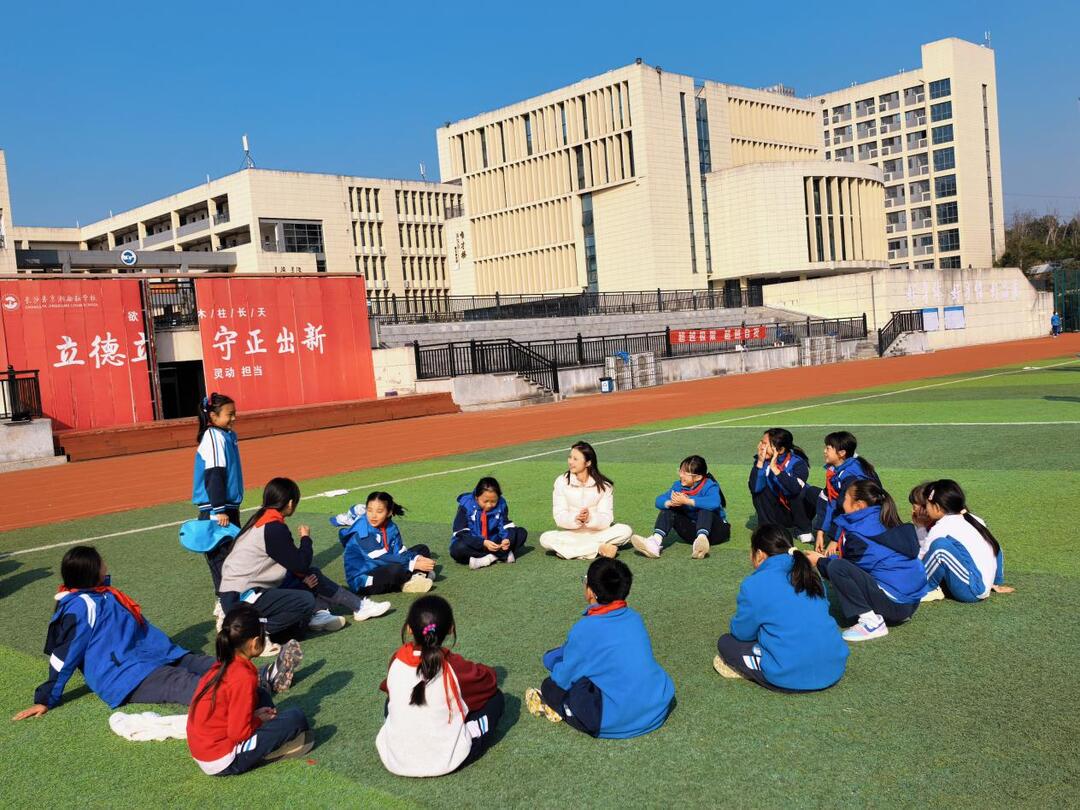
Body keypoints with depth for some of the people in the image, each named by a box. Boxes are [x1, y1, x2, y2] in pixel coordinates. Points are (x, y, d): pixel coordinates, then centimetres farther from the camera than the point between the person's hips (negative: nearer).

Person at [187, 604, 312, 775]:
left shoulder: (222, 666, 3)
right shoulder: (243, 677, -22)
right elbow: (238, 733, -21)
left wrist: (256, 716, 6)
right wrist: (259, 720, -3)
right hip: (222, 763, -9)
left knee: (262, 695, 19)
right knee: (296, 718, -11)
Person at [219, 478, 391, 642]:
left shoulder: (260, 519, 9)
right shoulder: (274, 528, -21)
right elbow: (301, 565, -14)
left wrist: (303, 576, 1)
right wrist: (306, 538, 2)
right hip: (241, 599, -10)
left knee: (312, 575, 12)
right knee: (306, 601, -25)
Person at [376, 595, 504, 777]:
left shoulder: (396, 661, -7)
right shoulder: (453, 667, -17)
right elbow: (489, 678, 1)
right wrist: (470, 671, 22)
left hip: (394, 761, 3)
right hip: (444, 762, -2)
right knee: (495, 696, 9)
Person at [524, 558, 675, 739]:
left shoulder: (585, 629, -15)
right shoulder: (634, 617, 5)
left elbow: (564, 679, -4)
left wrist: (555, 662, 20)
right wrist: (567, 652, 25)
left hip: (619, 723, -6)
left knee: (550, 685, 7)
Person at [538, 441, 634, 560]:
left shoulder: (604, 485, -4)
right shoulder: (561, 482, -3)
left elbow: (606, 519, -10)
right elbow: (559, 517, -8)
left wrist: (590, 518, -31)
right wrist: (575, 519, -29)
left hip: (597, 534, 0)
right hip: (571, 535, 1)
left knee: (625, 530, -25)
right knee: (545, 539, -29)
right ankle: (600, 549, -27)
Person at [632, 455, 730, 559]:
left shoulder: (709, 486, -18)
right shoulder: (678, 486, -1)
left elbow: (714, 502, -41)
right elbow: (659, 500, -11)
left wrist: (686, 501, -41)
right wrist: (671, 503, -34)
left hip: (715, 530, -5)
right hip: (692, 531, 5)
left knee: (705, 508, -32)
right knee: (668, 508, -12)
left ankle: (702, 538, -58)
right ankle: (656, 541, -35)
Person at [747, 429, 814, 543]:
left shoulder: (798, 462, -22)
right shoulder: (763, 460, -14)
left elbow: (796, 488, -43)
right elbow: (754, 488, -27)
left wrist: (774, 468, -42)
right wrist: (760, 463, -33)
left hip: (800, 511, -3)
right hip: (779, 514, 3)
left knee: (800, 493, -32)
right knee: (760, 490, -19)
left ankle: (804, 531, -10)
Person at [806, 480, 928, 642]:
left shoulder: (860, 533, -13)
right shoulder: (886, 523, 12)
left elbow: (851, 565, -1)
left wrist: (820, 562, 13)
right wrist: (826, 560, 25)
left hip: (893, 602, -9)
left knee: (836, 567, -19)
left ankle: (871, 622, -15)